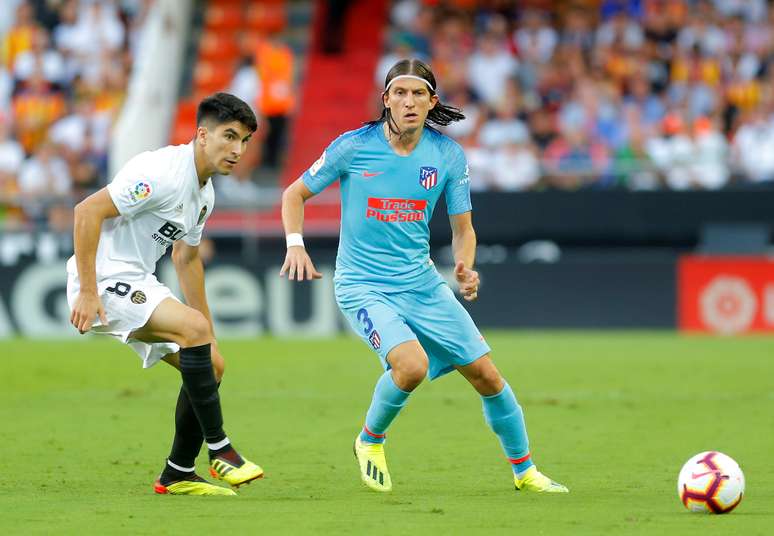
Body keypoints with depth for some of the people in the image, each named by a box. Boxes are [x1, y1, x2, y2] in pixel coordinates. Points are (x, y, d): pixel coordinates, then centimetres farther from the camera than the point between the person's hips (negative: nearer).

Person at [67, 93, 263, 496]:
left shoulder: (204, 193, 11)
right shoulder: (163, 172, -20)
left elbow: (186, 257, 25)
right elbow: (87, 211, -25)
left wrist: (208, 336, 25)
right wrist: (87, 292, -26)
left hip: (138, 282, 10)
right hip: (104, 280, -10)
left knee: (210, 365, 6)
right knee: (192, 326, -27)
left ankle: (177, 475, 14)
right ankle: (219, 449, -18)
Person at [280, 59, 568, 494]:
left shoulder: (448, 155, -3)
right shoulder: (354, 147, -11)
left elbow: (463, 229, 6)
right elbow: (295, 194, 1)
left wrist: (465, 268, -15)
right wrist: (296, 245, -15)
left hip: (422, 282, 4)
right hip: (362, 285, -4)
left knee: (486, 375, 1)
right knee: (412, 364, -29)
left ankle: (524, 470, 22)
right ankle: (371, 440, 1)